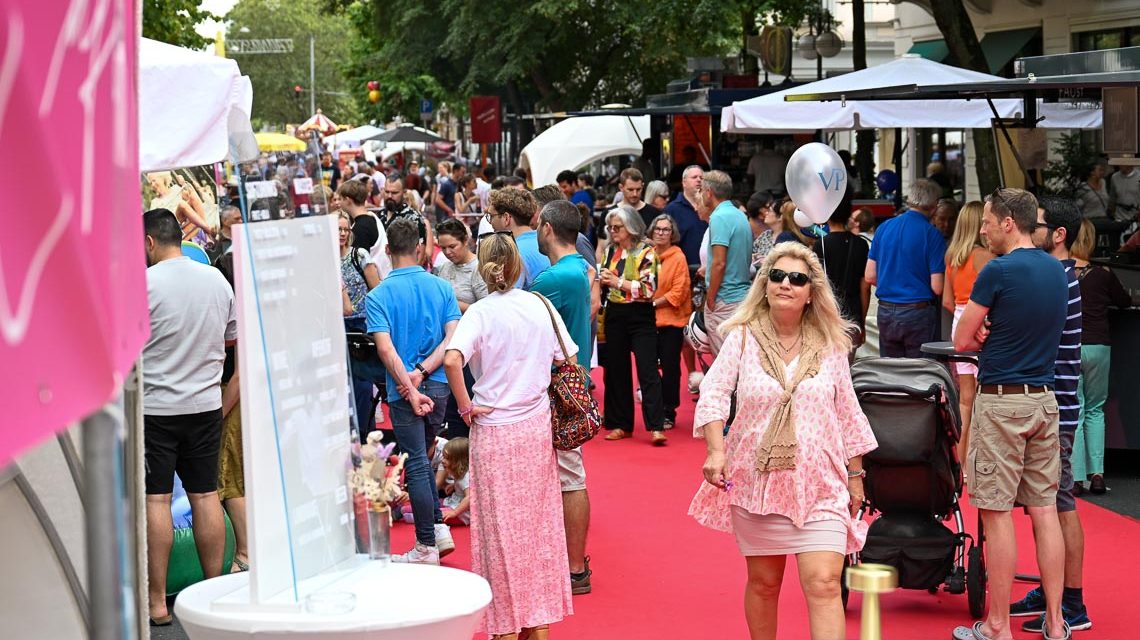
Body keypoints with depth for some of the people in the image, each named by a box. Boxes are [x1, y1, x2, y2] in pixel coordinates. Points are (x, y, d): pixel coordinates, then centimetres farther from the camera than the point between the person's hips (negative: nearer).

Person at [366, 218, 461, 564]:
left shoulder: (378, 296, -8)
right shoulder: (442, 288, 2)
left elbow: (386, 348, -18)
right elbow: (453, 338, -7)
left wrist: (410, 388, -18)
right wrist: (422, 372, -11)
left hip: (403, 391, -4)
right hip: (438, 385, 4)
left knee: (416, 465, 2)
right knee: (421, 459, 22)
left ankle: (427, 546, 8)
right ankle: (438, 527, 18)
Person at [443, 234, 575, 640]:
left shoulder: (480, 312, -11)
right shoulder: (540, 306, 0)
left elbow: (452, 360, -27)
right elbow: (567, 361, 7)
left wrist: (466, 407, -15)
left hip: (494, 430, -3)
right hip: (538, 426, 4)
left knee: (502, 527, 5)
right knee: (538, 522, 13)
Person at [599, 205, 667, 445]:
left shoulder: (646, 253, -7)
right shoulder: (611, 251, 9)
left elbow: (648, 288, -16)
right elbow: (603, 280, 21)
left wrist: (618, 282, -19)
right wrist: (600, 278, -1)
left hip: (640, 316, -6)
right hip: (615, 315, 6)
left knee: (648, 371, -10)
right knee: (616, 370, 8)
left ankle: (656, 427, -13)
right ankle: (621, 424, 17)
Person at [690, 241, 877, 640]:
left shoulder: (830, 345, 5)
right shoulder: (743, 338, 0)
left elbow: (848, 414, 11)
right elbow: (713, 393, -9)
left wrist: (856, 475, 13)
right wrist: (716, 450, -24)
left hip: (819, 484, 0)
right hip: (756, 478, 0)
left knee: (824, 584, -11)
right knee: (763, 582, 11)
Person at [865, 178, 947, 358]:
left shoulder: (884, 228, 4)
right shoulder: (932, 234, -10)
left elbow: (870, 276, 7)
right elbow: (937, 288, -12)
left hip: (885, 311, 5)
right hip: (918, 314, -5)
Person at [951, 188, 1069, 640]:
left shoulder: (998, 271, -14)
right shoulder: (1057, 271, 10)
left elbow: (962, 340, -8)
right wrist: (996, 334, 2)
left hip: (1001, 401, -7)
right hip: (1045, 399, 7)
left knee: (996, 513, -2)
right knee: (1044, 509, 9)